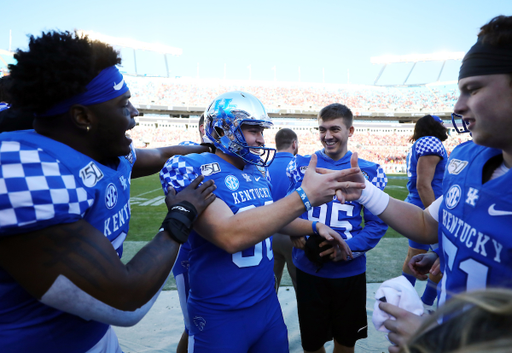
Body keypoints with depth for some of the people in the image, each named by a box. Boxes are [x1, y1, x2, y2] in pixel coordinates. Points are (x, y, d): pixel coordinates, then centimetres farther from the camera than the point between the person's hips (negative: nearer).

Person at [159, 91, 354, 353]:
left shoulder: (258, 171, 3)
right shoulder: (193, 170, -19)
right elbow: (230, 235, -32)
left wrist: (315, 227, 8)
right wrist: (305, 196, -31)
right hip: (220, 315, -6)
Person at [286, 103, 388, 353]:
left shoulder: (369, 171, -3)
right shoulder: (299, 165, -1)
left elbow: (377, 222, -5)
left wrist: (347, 247, -19)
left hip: (350, 272, 0)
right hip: (308, 270, 0)